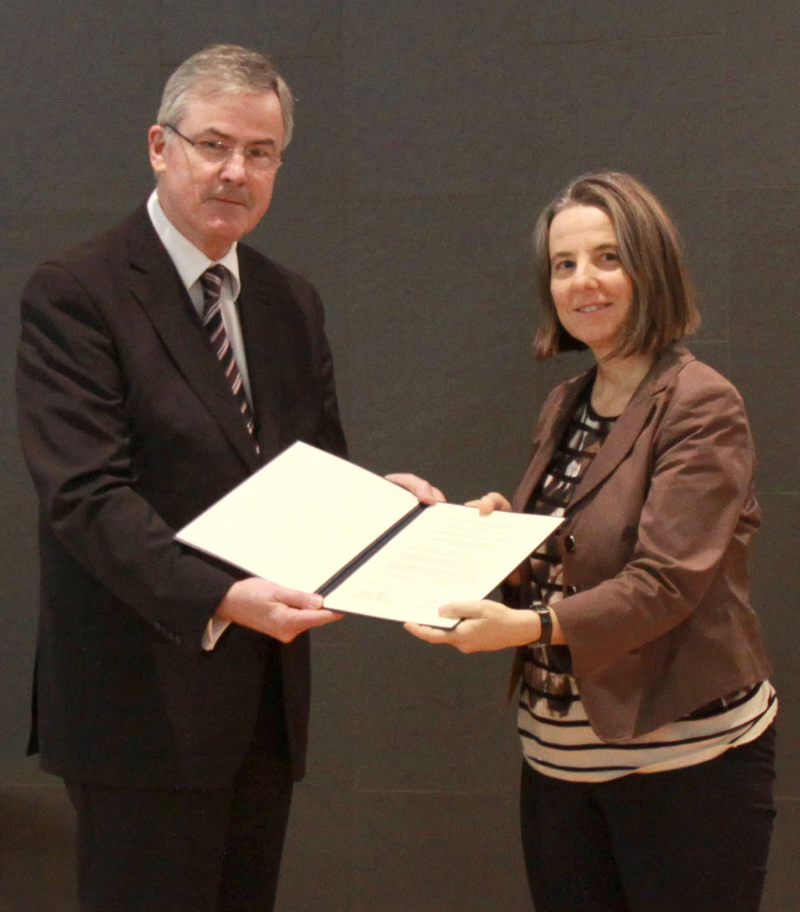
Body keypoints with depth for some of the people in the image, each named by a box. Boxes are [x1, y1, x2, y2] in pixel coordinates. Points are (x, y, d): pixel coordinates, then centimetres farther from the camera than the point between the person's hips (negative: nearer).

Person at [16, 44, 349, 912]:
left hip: (267, 694, 7)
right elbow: (86, 496, -19)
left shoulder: (291, 302, 12)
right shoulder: (74, 293, -11)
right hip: (146, 699, -7)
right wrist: (219, 597, -31)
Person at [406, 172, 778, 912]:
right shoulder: (565, 408, 10)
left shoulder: (701, 406, -13)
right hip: (559, 753, 7)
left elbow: (667, 583, -21)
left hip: (684, 756, -7)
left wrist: (529, 626, -32)